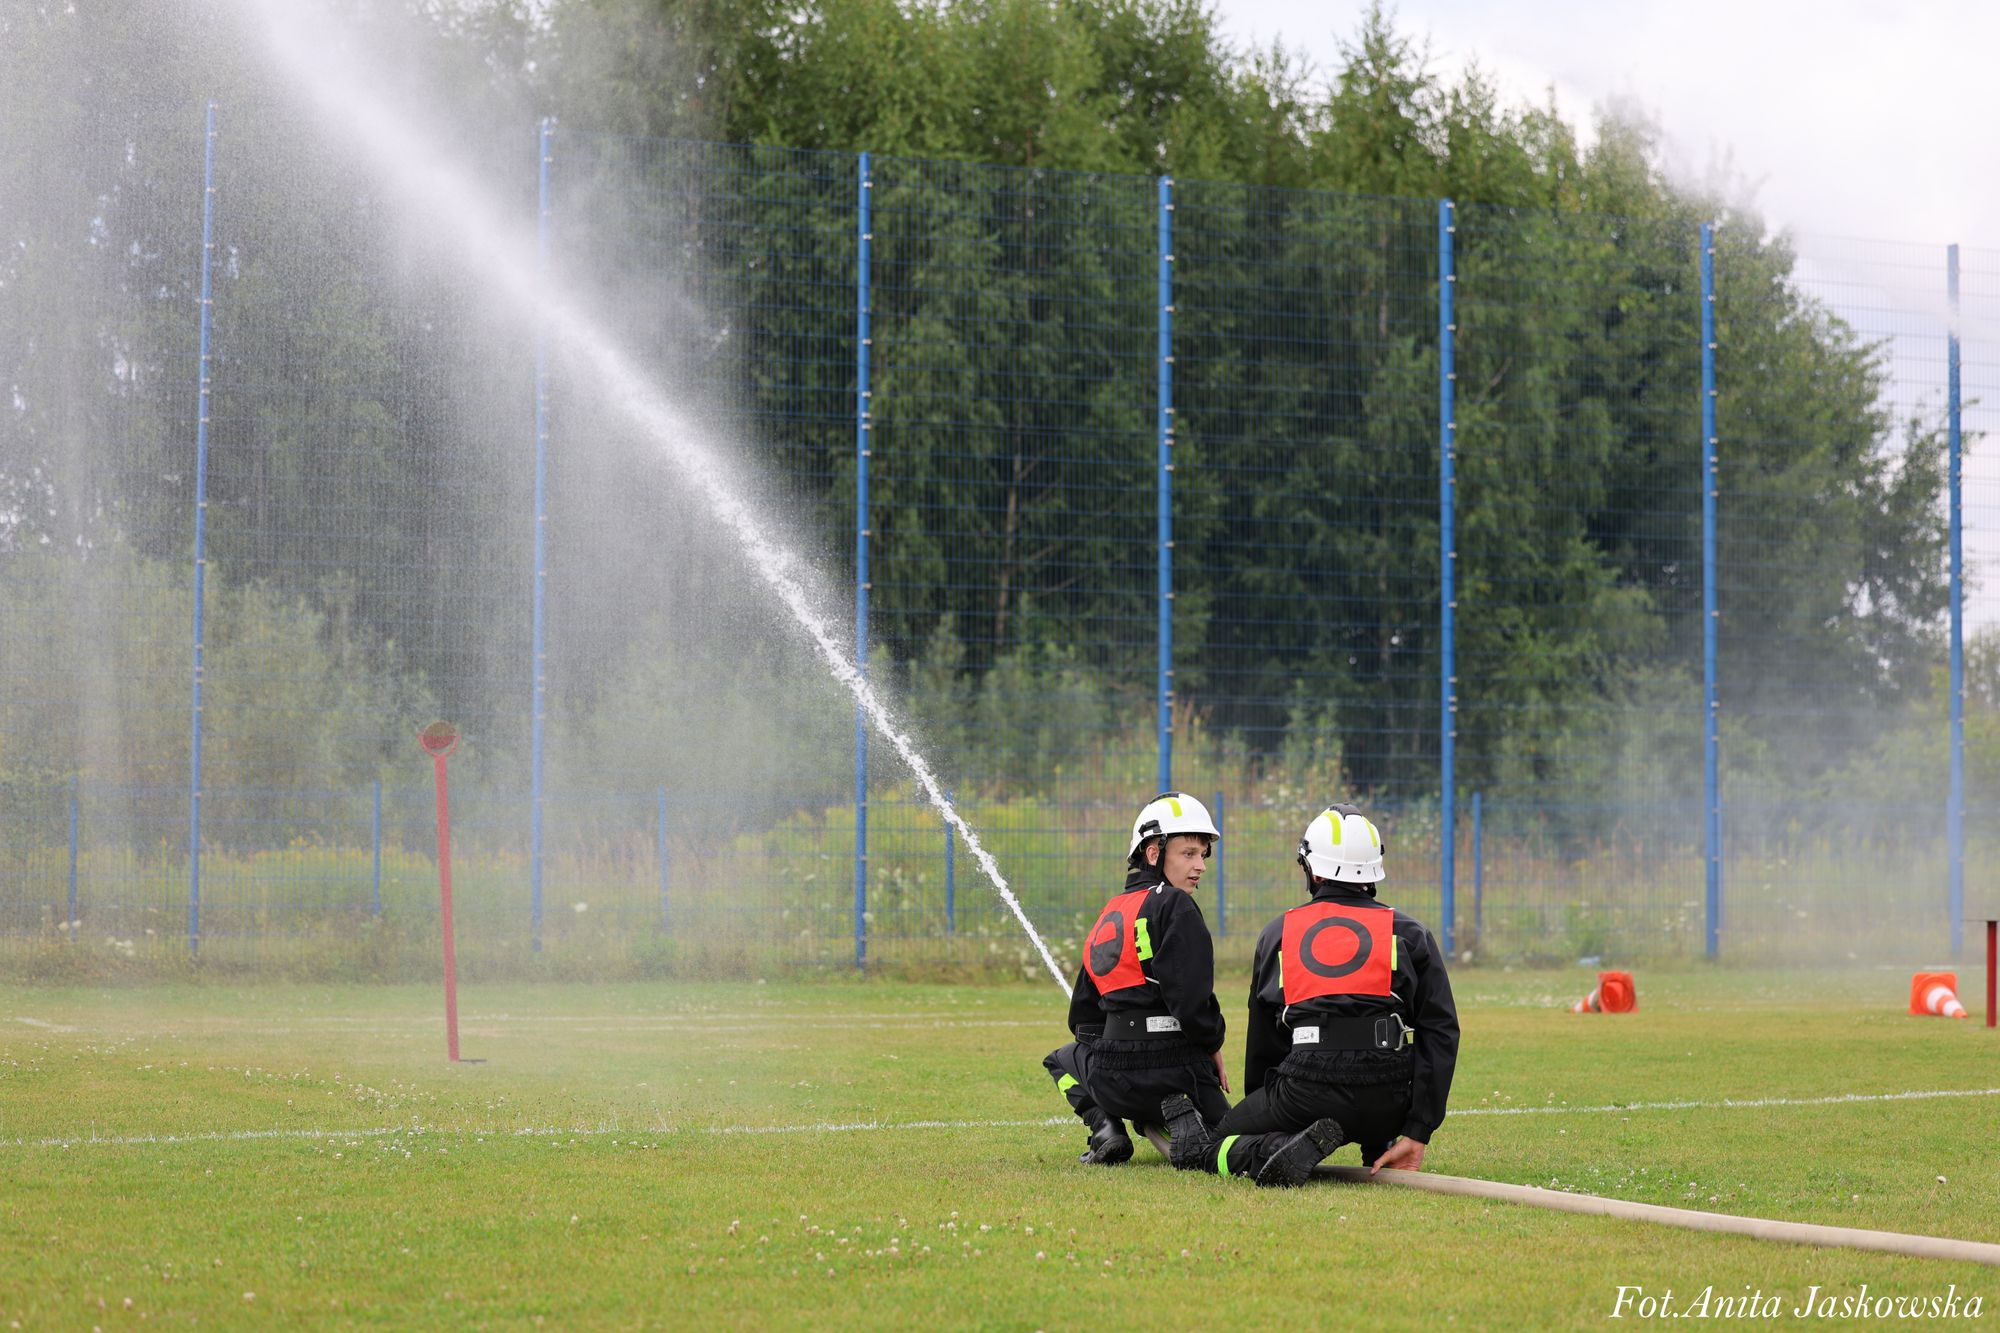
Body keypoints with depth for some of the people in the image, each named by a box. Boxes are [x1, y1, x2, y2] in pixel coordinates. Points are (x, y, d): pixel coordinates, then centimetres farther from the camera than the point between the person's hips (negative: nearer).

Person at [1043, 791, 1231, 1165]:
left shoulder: (1109, 915, 15)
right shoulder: (1174, 906, -7)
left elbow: (1083, 1017, 19)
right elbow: (1191, 997, -16)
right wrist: (1213, 1046, 0)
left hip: (1113, 1081, 4)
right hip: (1176, 1073, -4)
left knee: (1064, 1059, 37)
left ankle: (1104, 1124, 9)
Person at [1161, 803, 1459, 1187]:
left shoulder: (1278, 932, 17)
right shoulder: (1409, 933, 12)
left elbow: (1261, 1041, 22)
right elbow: (1440, 1032, 3)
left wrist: (1262, 1115, 37)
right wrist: (1417, 1134, 1)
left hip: (1308, 1093, -1)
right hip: (1388, 1104, 2)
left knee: (1210, 1149, 17)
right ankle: (1381, 1152, 17)